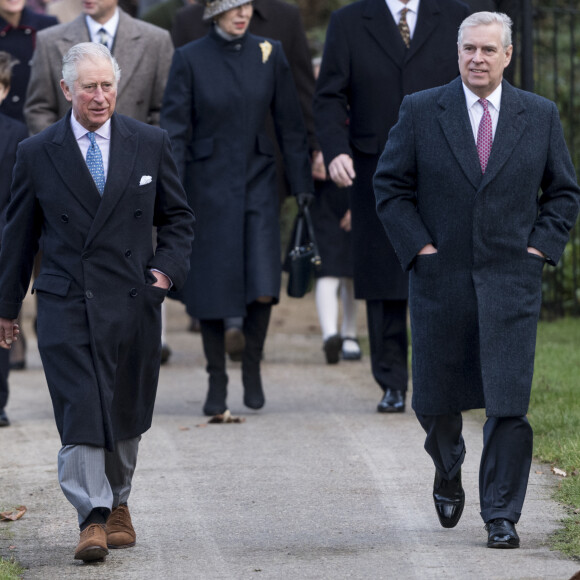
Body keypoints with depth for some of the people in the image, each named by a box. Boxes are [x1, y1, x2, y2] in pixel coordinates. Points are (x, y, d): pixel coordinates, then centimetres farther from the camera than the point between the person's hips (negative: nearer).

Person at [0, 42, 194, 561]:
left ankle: (117, 503, 31)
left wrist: (167, 267, -2)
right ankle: (93, 518, -13)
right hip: (65, 304, -2)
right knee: (80, 412, -12)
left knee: (124, 416, 11)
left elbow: (178, 217, 15)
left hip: (133, 303, 2)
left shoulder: (150, 144, 5)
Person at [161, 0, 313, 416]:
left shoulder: (269, 54, 2)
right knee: (211, 287, 2)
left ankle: (252, 365, 14)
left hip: (257, 182, 1)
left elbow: (290, 124, 7)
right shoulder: (189, 59, -4)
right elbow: (174, 131, -5)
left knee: (263, 288, -10)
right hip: (208, 185, -1)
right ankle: (217, 381, 15)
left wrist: (303, 184, 6)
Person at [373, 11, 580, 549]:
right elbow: (389, 184, 4)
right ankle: (448, 474, 41)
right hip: (440, 279, 0)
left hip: (511, 279, 0)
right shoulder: (421, 111, 1)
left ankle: (501, 516, -1)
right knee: (435, 399, 10)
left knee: (508, 403, -9)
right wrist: (418, 246, -5)